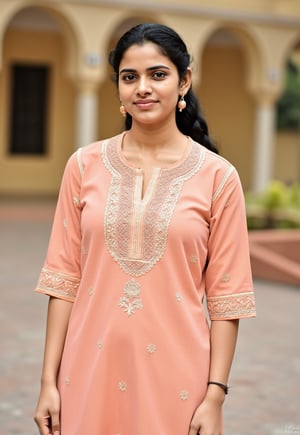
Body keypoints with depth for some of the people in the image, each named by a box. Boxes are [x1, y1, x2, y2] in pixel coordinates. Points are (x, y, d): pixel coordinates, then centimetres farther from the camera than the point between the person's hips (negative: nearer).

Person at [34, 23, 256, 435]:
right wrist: (49, 380, -1)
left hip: (175, 373, -1)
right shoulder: (84, 165, 1)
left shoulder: (217, 176, -4)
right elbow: (64, 277, 2)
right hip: (92, 368, 2)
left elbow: (227, 295, -3)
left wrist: (216, 396, -7)